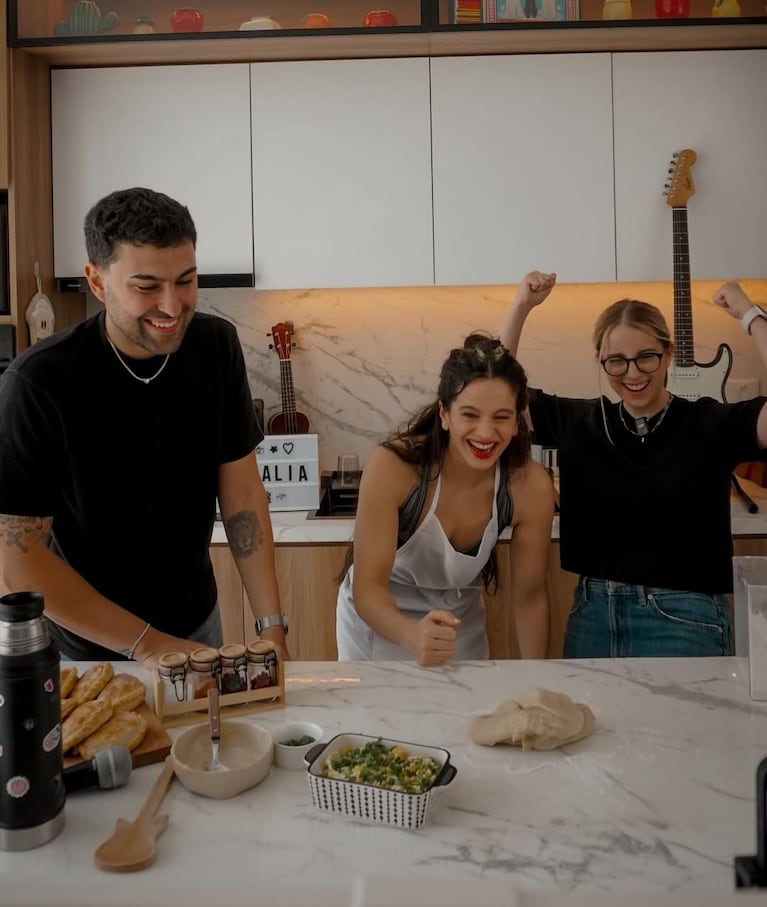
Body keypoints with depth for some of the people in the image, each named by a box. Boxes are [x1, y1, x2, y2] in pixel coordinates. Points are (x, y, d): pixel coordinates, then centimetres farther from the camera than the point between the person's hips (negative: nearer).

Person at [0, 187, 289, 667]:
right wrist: (148, 645, -20)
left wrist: (273, 626, -14)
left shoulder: (217, 345, -12)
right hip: (92, 650, -4)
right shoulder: (39, 382, -25)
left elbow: (242, 490, -8)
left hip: (198, 623, 4)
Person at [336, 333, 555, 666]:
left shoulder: (531, 487, -22)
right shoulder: (392, 466, -30)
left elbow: (529, 596, -11)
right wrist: (413, 635, -48)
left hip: (459, 630, 3)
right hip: (377, 621, -2)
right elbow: (367, 587, -30)